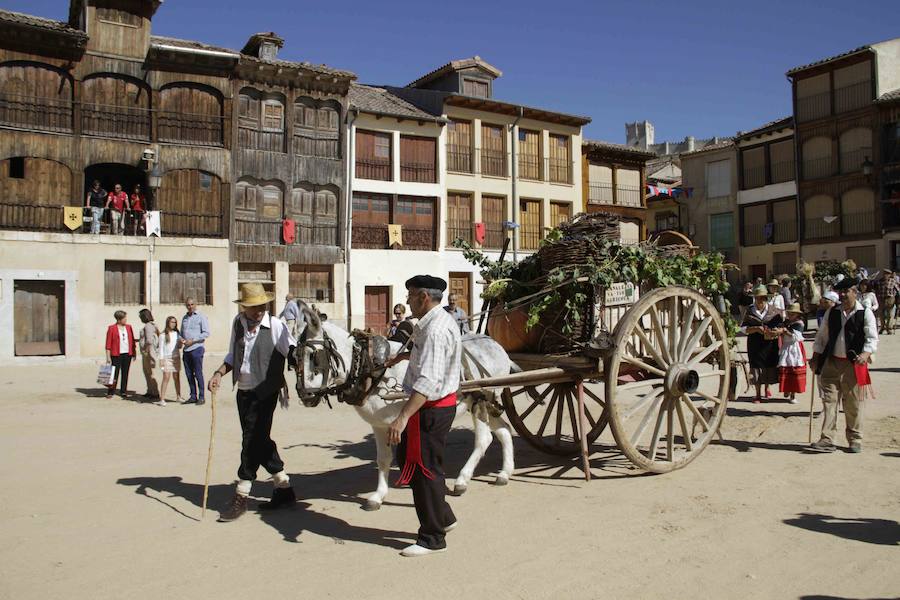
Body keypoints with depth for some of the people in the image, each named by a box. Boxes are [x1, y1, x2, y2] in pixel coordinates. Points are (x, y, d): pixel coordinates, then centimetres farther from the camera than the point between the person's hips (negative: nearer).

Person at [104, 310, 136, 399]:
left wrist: (134, 353, 10)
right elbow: (108, 343, -4)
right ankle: (110, 392, 6)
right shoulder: (111, 328, -2)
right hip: (116, 354, -4)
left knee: (125, 373, 7)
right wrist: (108, 357, -7)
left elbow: (132, 341, 14)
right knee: (115, 374, -4)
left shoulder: (128, 327, 10)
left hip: (127, 354, 4)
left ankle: (123, 392, 15)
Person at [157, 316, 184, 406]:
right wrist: (161, 359, -6)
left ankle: (178, 396, 19)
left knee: (177, 377, 8)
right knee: (166, 378, -11)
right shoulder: (163, 335, -1)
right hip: (167, 358, -4)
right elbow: (161, 348, -1)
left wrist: (181, 342, -7)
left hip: (176, 357, 4)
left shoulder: (177, 334, 10)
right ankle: (162, 399, -10)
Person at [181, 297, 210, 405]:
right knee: (189, 374, 7)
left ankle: (201, 397, 0)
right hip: (186, 349, 6)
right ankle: (193, 396, 15)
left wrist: (192, 340, -14)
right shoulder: (184, 318, 18)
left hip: (196, 348, -6)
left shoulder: (201, 317, -1)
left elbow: (206, 333, -8)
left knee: (198, 373, -6)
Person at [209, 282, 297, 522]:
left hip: (264, 393, -6)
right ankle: (284, 489, 26)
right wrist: (219, 373, 3)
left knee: (252, 441, -5)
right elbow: (233, 354, 16)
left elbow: (294, 353, -13)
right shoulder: (238, 322, 5)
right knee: (259, 440, 13)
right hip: (243, 392, 7)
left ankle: (241, 497, 8)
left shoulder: (276, 326, -12)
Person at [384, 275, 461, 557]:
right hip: (439, 404, 11)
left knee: (424, 469, 1)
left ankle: (433, 538, 17)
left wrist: (403, 417, -37)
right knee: (406, 457, 21)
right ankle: (443, 517, 32)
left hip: (431, 409, -11)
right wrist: (403, 356, 38)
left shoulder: (435, 330, -23)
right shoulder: (441, 320, 10)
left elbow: (428, 381, -33)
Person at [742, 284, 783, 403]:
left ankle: (767, 389, 35)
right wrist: (756, 329, -15)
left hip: (770, 344, 1)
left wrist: (777, 332, -16)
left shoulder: (774, 311, 3)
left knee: (770, 367, 6)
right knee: (756, 368, 1)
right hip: (755, 345, -1)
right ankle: (758, 394, 14)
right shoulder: (750, 311, 2)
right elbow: (743, 328, 1)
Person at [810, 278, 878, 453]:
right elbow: (822, 336, 14)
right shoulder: (831, 312, 8)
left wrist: (866, 354, -27)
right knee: (829, 401, -1)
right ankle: (827, 440, 0)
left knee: (853, 404, 4)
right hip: (831, 362, 3)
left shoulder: (865, 313, -3)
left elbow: (872, 337, -10)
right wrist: (816, 356, 8)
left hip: (854, 364, -3)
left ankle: (855, 440, 19)